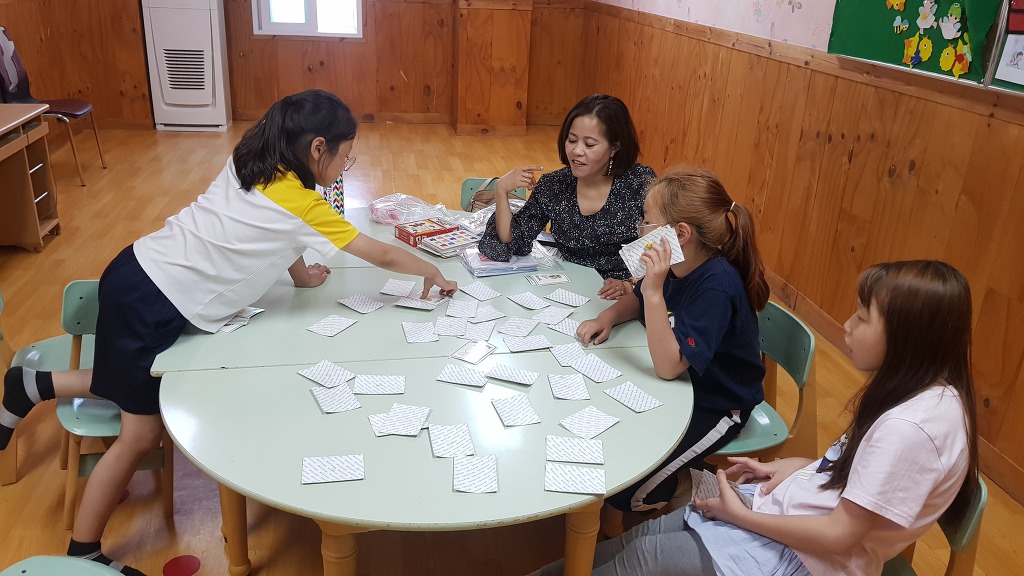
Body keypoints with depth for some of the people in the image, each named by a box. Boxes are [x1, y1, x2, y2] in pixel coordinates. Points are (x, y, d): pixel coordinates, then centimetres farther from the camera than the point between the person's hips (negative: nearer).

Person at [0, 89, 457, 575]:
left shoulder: (253, 163, 2)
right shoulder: (301, 204, -19)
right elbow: (381, 255, -9)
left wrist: (299, 272, 19)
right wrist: (431, 272, 4)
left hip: (140, 275, 9)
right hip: (150, 303, -9)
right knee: (143, 433, 3)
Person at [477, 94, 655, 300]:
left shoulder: (642, 183, -7)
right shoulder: (553, 186, 2)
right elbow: (515, 243, 2)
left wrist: (631, 284, -22)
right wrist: (501, 190, -9)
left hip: (624, 301, -3)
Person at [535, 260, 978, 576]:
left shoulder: (912, 427, -27)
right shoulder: (915, 388, 2)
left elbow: (840, 535, -24)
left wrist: (742, 515, -16)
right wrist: (794, 467, 3)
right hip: (785, 506, 8)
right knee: (639, 536, 3)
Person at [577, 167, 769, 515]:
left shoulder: (716, 285, -31)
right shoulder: (674, 266, -8)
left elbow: (669, 366, -33)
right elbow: (638, 301, 14)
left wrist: (654, 292, -40)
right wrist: (607, 317, -7)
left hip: (714, 408, -8)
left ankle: (687, 486, 13)